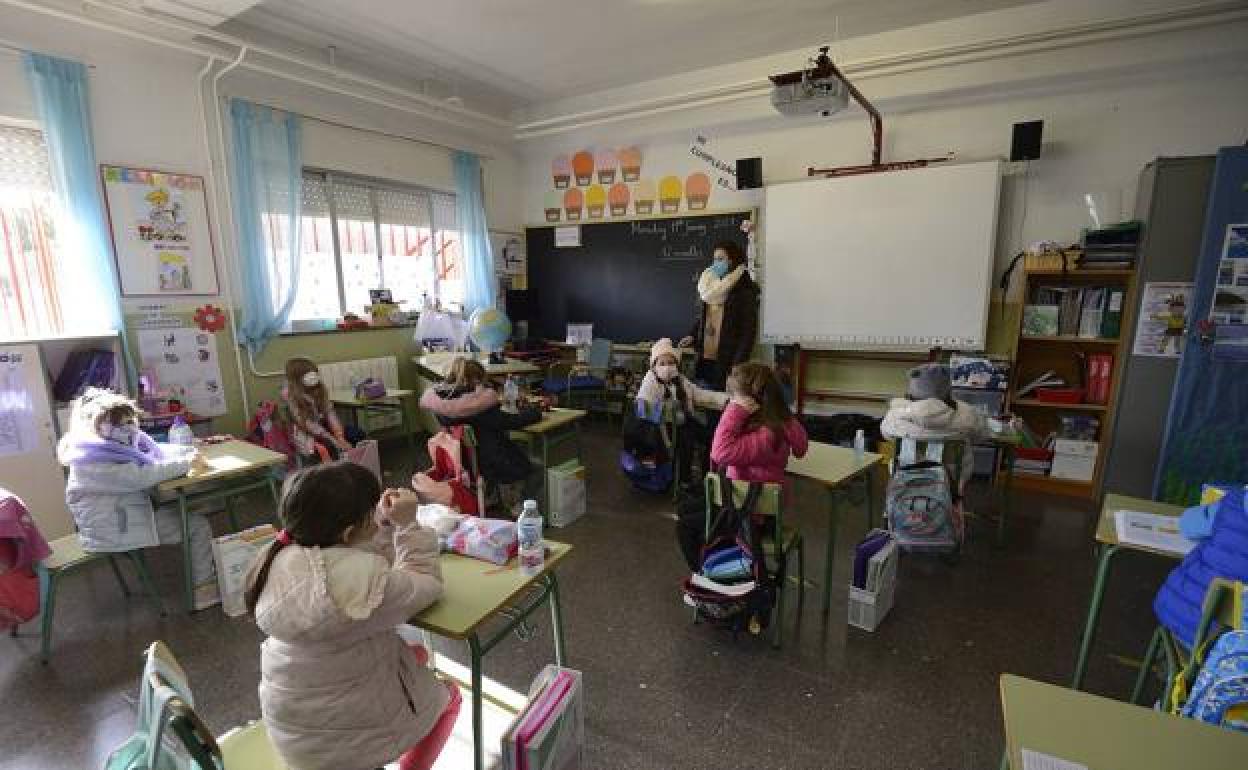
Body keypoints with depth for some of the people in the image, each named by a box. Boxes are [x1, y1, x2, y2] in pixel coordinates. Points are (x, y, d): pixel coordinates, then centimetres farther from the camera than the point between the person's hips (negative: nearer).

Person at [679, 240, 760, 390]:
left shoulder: (745, 291, -8)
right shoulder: (708, 282, 11)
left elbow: (749, 331, -11)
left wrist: (738, 364, -18)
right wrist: (693, 336, 6)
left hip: (728, 362, -6)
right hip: (706, 359, 6)